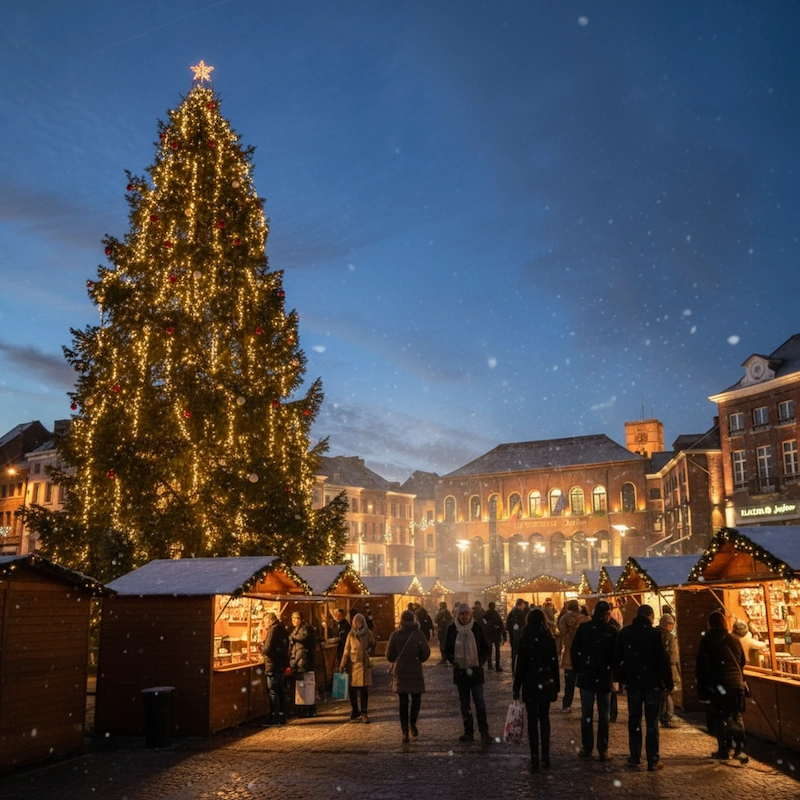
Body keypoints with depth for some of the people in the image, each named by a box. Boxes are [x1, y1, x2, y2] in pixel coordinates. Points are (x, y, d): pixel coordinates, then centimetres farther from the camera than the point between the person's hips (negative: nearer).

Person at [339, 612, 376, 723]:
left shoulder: (368, 633, 2)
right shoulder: (351, 634, 4)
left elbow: (372, 645, 15)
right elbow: (346, 650, 4)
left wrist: (369, 649, -5)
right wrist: (342, 664, -1)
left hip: (364, 664, -1)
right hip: (353, 664, 1)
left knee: (364, 689, -1)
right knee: (352, 689, 3)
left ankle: (364, 713, 7)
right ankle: (355, 710, 22)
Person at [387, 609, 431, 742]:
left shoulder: (395, 635, -4)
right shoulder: (419, 634, -6)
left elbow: (389, 656, -1)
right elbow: (426, 652, -5)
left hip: (400, 672, 1)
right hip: (415, 671, -1)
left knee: (403, 702, 7)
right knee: (416, 698, 16)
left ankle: (405, 730, 1)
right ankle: (412, 723, -1)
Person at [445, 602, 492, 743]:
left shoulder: (477, 628, -5)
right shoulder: (452, 629, -2)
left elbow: (486, 648, 3)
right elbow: (447, 649, 8)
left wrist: (480, 662, -7)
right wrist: (453, 662, -4)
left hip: (475, 669, -2)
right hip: (460, 670, 2)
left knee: (479, 701, -6)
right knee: (464, 702, 8)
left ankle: (484, 731, -3)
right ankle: (468, 731, 15)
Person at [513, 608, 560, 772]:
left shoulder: (525, 639, -9)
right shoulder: (549, 639, 0)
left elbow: (521, 665, -9)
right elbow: (555, 663, 4)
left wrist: (516, 687, -3)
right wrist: (556, 685, 13)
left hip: (531, 684, -3)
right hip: (547, 683, 3)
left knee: (533, 721, 0)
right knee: (544, 718, 16)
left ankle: (535, 759, -2)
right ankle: (545, 756, 18)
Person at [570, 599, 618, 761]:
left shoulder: (583, 628, -4)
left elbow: (574, 651, 0)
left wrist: (577, 671, 4)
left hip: (585, 676, 1)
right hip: (604, 678, -1)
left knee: (586, 713, 7)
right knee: (603, 715, 6)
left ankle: (587, 748, 11)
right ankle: (602, 751, 9)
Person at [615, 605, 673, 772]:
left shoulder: (624, 633, 2)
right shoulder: (654, 633, -12)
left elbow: (617, 658, 7)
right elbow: (663, 660, -12)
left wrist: (621, 678, 15)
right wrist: (669, 683, -5)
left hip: (632, 683, 3)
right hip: (652, 683, -3)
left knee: (634, 720, 13)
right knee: (652, 723, 1)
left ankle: (635, 757, 15)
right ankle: (653, 760, 2)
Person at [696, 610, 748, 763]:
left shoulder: (707, 641, -5)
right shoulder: (734, 640, 8)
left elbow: (701, 666, -5)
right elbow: (742, 662, 17)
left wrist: (701, 688, 1)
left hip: (718, 685, -4)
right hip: (737, 684, 4)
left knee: (720, 718, 4)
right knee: (737, 717, 11)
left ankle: (724, 750, 4)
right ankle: (739, 749, 5)